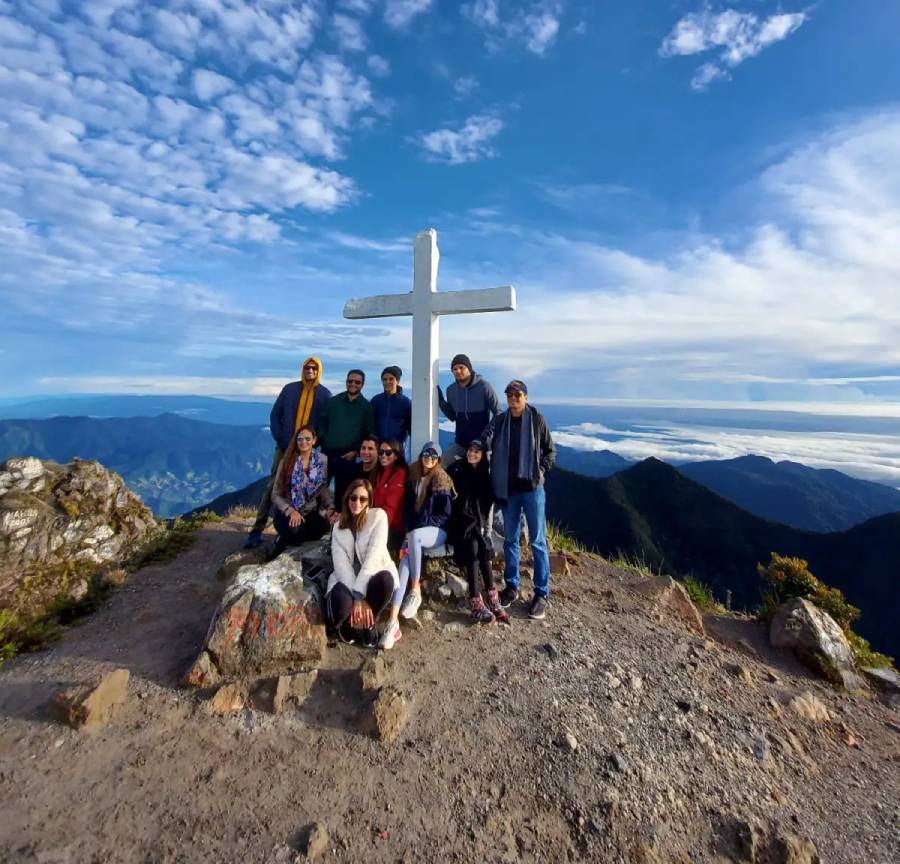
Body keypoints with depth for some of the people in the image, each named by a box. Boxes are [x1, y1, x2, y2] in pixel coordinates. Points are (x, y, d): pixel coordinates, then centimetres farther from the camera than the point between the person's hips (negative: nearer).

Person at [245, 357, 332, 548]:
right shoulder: (290, 389, 5)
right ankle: (257, 529, 6)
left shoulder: (325, 394, 2)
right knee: (272, 486, -1)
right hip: (285, 446, 0)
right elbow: (275, 414, 6)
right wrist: (280, 438, -4)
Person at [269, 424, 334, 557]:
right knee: (294, 531, -37)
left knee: (324, 525, -34)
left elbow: (323, 488, 6)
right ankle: (282, 544, 4)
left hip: (311, 511, 2)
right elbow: (276, 495, -4)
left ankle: (286, 541, -2)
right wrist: (291, 511, -20)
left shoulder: (322, 460, 0)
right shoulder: (287, 461, -4)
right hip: (287, 512, -2)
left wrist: (330, 508, -11)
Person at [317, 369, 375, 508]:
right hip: (327, 453, 2)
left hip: (348, 457, -2)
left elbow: (369, 433, 0)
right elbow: (322, 423, 12)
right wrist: (323, 441, -2)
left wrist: (356, 451, -9)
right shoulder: (333, 401, 9)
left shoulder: (367, 406, 2)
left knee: (342, 491, 7)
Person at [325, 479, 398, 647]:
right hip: (348, 579, 1)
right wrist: (358, 598, -23)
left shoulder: (378, 516, -4)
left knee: (384, 579, -37)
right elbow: (340, 563, -8)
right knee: (341, 603, -34)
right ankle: (347, 623, 6)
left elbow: (374, 555, -16)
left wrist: (359, 594, -25)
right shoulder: (338, 527, 7)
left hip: (374, 576, -1)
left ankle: (368, 623, -4)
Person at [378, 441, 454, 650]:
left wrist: (417, 529, -12)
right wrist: (407, 530, -4)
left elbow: (445, 515, -4)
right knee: (405, 559, -26)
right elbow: (406, 508, 13)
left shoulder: (442, 482, -1)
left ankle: (415, 590, -21)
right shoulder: (412, 479, 10)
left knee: (415, 537, -36)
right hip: (413, 532, 3)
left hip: (437, 531, -3)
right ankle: (393, 621, -33)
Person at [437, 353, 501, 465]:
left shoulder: (483, 386, -13)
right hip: (460, 441, 4)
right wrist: (440, 400, -1)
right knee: (444, 463, -4)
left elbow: (498, 412, -8)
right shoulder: (451, 390, 1)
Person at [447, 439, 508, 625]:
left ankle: (492, 600, -26)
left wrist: (486, 529, 2)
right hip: (459, 522, -3)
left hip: (478, 523, 3)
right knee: (473, 546, -29)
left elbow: (488, 505, 14)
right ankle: (477, 604, -31)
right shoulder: (456, 469, 4)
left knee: (482, 548, -26)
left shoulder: (485, 475, 12)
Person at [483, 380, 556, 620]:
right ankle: (511, 587, 26)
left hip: (532, 489, -3)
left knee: (538, 541, 2)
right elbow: (484, 445, -8)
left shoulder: (537, 419, -2)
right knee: (510, 539, 12)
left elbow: (550, 451, 4)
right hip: (508, 489, 3)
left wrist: (540, 472, -8)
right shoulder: (499, 421, 4)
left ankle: (541, 593, 12)